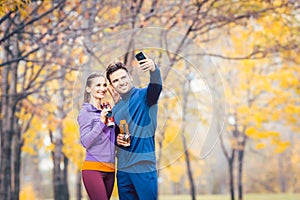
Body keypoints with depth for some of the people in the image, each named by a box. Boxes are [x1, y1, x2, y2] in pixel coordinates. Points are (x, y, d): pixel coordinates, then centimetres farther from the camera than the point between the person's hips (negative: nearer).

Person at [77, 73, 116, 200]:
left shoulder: (106, 111, 15)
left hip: (110, 169, 6)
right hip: (93, 169, -6)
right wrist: (101, 122, -18)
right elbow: (85, 142, -11)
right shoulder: (85, 112, -3)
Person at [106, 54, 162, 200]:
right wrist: (117, 140, -1)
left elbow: (156, 85, -27)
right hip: (122, 170, 6)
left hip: (144, 168, -6)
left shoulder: (144, 96, -4)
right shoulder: (115, 109, 13)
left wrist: (153, 69, -49)